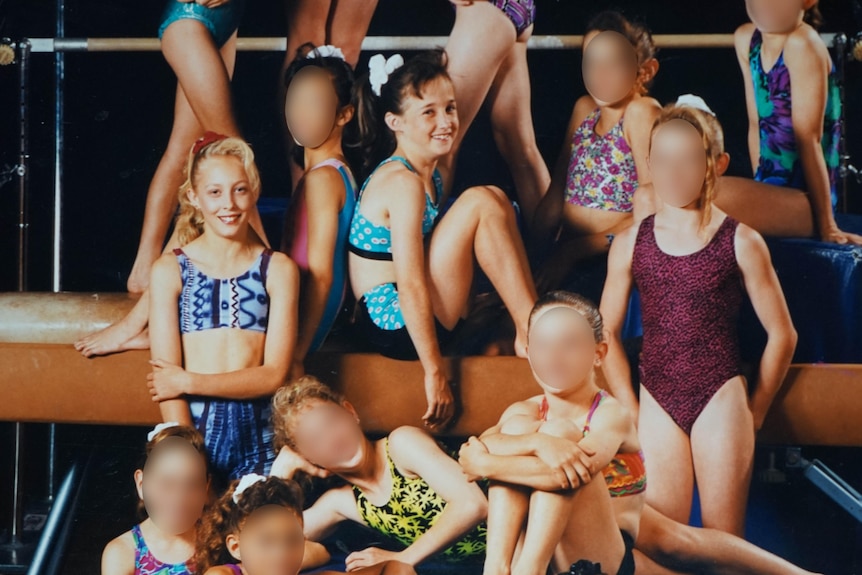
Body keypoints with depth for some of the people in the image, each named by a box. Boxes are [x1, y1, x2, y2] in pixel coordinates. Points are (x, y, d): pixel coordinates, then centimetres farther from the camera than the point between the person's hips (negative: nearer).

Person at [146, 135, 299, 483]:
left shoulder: (278, 269, 4)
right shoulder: (169, 270, 1)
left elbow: (274, 375, -1)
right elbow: (164, 378, -5)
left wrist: (189, 381, -9)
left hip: (257, 434, 1)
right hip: (193, 429, -1)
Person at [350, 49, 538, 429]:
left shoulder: (428, 174, 10)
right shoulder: (403, 183, -19)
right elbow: (411, 285, -23)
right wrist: (434, 373, -22)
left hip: (417, 314, 10)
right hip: (396, 327, -10)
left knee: (495, 199, 7)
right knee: (480, 202, -15)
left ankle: (531, 332, 0)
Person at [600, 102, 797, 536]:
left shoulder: (741, 243, -2)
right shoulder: (630, 243, 3)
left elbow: (782, 335, 3)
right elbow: (606, 333, 8)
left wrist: (754, 412, 4)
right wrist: (631, 411, 4)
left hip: (720, 400, -2)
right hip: (657, 402, 2)